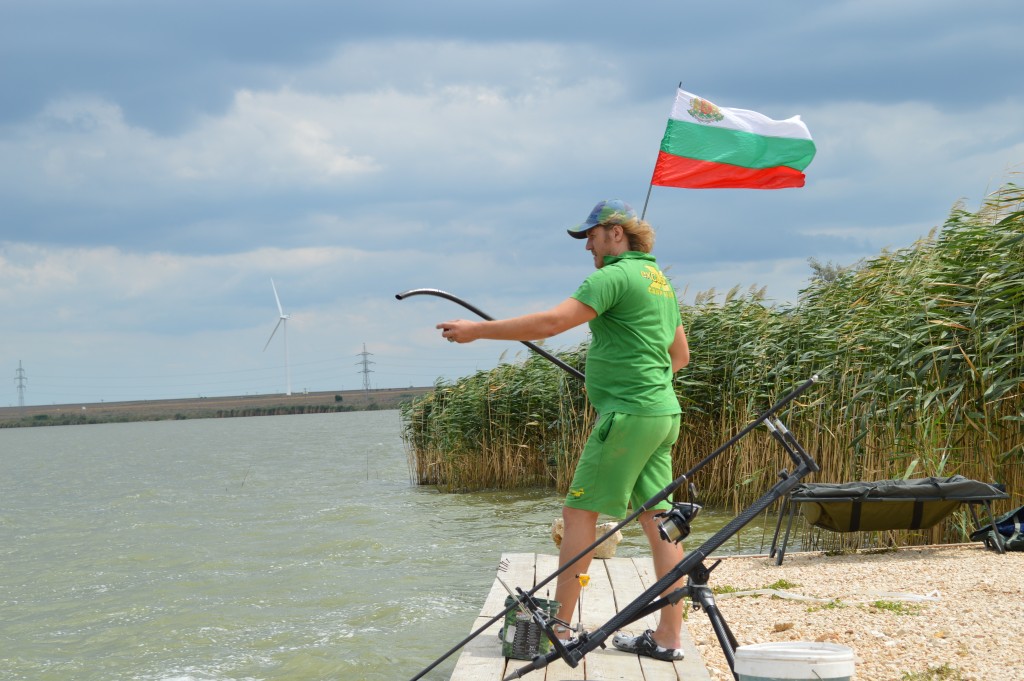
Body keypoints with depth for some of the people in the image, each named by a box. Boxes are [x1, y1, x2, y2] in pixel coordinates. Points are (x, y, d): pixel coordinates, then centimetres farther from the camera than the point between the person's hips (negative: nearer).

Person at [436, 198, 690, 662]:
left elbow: (551, 322, -20)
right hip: (662, 414, 9)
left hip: (628, 414, -9)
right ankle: (668, 637, 5)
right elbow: (680, 355, 28)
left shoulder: (616, 276, -11)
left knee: (579, 513, -4)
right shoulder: (660, 281, 19)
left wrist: (478, 331, -16)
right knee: (658, 522, 6)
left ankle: (560, 627, -2)